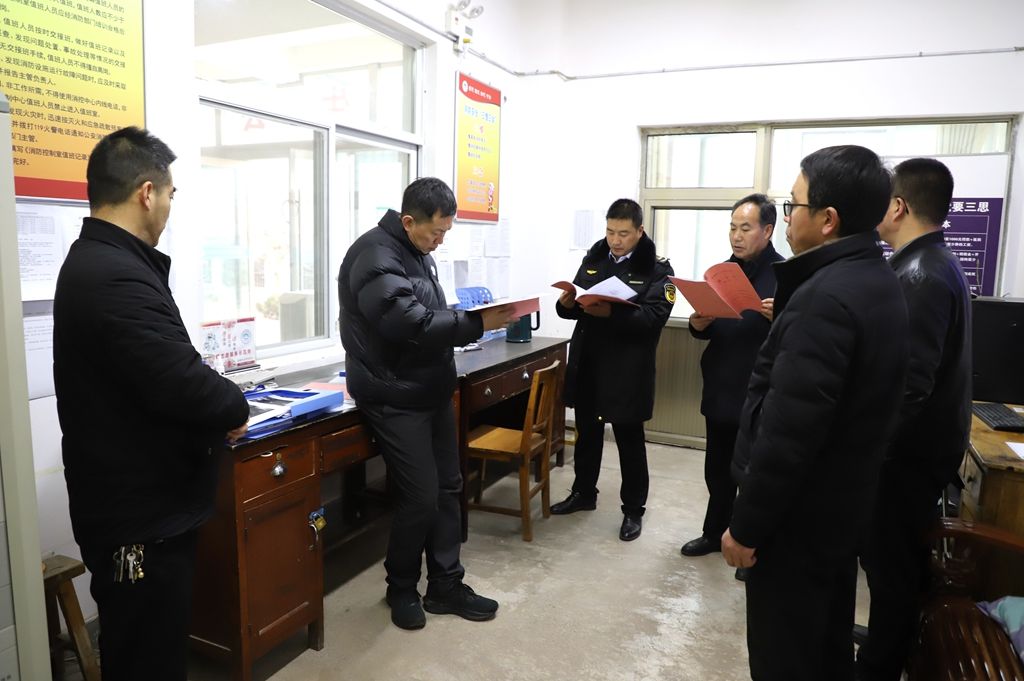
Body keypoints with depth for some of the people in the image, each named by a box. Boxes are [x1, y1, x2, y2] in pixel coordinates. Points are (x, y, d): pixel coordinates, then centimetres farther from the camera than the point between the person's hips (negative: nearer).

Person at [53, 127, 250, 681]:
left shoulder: (91, 261, 11)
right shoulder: (118, 277, -24)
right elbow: (183, 385, -29)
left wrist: (216, 407, 5)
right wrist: (235, 407, -10)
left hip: (127, 500, 10)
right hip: (142, 512, -10)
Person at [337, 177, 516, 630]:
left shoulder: (418, 251, 13)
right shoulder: (375, 256, -18)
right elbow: (410, 324, -29)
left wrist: (475, 316, 4)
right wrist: (478, 325, -26)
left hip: (432, 391, 9)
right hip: (396, 399, -9)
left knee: (447, 488, 11)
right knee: (421, 497, -4)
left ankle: (445, 585, 25)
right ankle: (401, 589, 20)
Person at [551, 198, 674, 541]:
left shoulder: (657, 268, -6)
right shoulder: (593, 258, 7)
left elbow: (653, 317, -19)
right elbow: (574, 306, 9)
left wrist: (611, 313, -33)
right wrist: (567, 303, -14)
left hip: (627, 370, -4)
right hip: (587, 363, 5)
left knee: (629, 440, 7)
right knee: (586, 432, 17)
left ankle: (633, 510, 22)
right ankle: (583, 493, 35)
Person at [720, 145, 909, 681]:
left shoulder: (825, 298, -26)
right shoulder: (877, 281, 5)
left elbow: (788, 432, -28)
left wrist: (746, 524, -18)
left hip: (799, 514, -9)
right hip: (842, 500, 9)